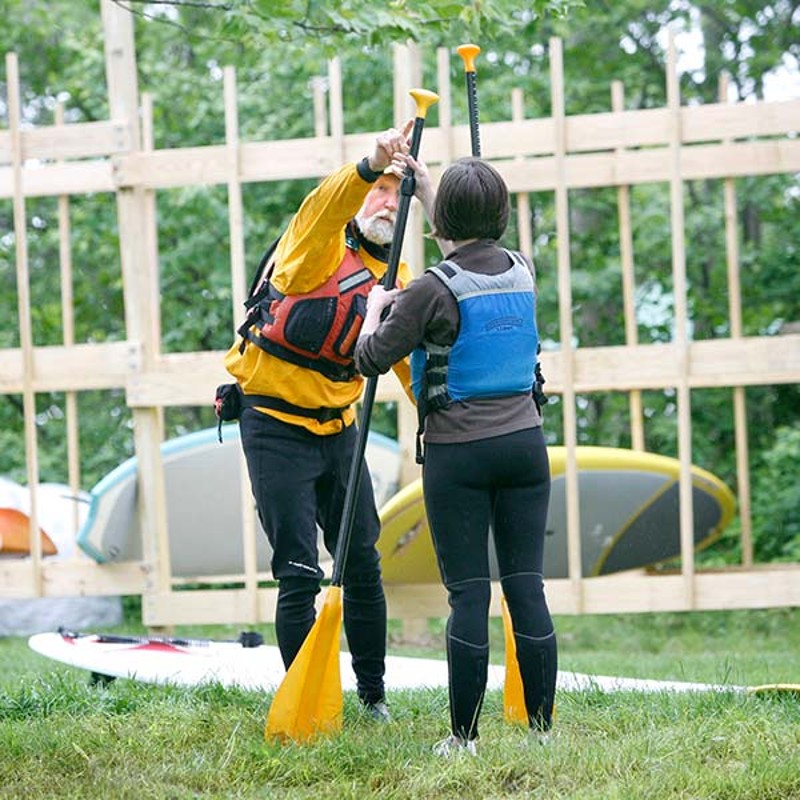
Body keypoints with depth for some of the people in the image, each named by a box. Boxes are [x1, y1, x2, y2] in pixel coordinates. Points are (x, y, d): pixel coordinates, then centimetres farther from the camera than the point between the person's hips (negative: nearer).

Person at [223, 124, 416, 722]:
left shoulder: (398, 282, 8)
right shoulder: (319, 247, -12)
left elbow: (413, 361, 5)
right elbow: (327, 206, -36)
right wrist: (373, 166, -54)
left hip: (338, 427, 6)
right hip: (276, 425, -6)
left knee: (364, 566, 10)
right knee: (300, 575, -7)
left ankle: (374, 694, 24)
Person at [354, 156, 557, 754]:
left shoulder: (434, 291, -14)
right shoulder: (522, 271, 4)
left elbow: (370, 360, -4)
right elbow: (473, 255, 28)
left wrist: (376, 308, 16)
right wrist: (423, 187, 36)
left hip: (458, 455, -4)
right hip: (524, 442, 5)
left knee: (469, 593, -2)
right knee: (526, 585, 6)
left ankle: (464, 737, 1)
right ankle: (542, 727, 7)